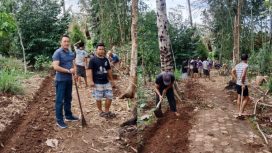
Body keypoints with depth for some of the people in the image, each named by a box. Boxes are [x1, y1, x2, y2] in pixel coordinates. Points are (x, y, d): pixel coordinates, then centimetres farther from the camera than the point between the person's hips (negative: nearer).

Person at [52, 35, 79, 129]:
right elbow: (56, 67, -22)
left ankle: (68, 116, 32)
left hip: (69, 79, 7)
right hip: (61, 80, -7)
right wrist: (68, 71, -22)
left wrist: (75, 73, 0)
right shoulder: (57, 53, -14)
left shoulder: (71, 53, 9)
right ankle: (59, 120, 8)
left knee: (68, 99, 18)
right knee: (60, 100, 0)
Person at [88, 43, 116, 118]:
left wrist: (112, 80, 16)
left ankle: (107, 111, 21)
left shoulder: (106, 59, 9)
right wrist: (91, 81, -14)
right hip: (97, 83, -5)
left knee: (109, 97, 6)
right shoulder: (93, 60, -7)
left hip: (106, 82, 5)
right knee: (98, 98, 5)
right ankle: (101, 111, 23)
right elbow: (90, 70, -9)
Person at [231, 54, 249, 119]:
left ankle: (239, 113, 23)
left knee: (239, 98, 16)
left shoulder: (237, 65, 6)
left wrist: (236, 79, 9)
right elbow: (243, 75, -25)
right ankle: (240, 113, -1)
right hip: (243, 84, -7)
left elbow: (232, 72, 7)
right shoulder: (245, 65, -15)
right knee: (246, 98, 5)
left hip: (238, 84, 7)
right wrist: (243, 83, -18)